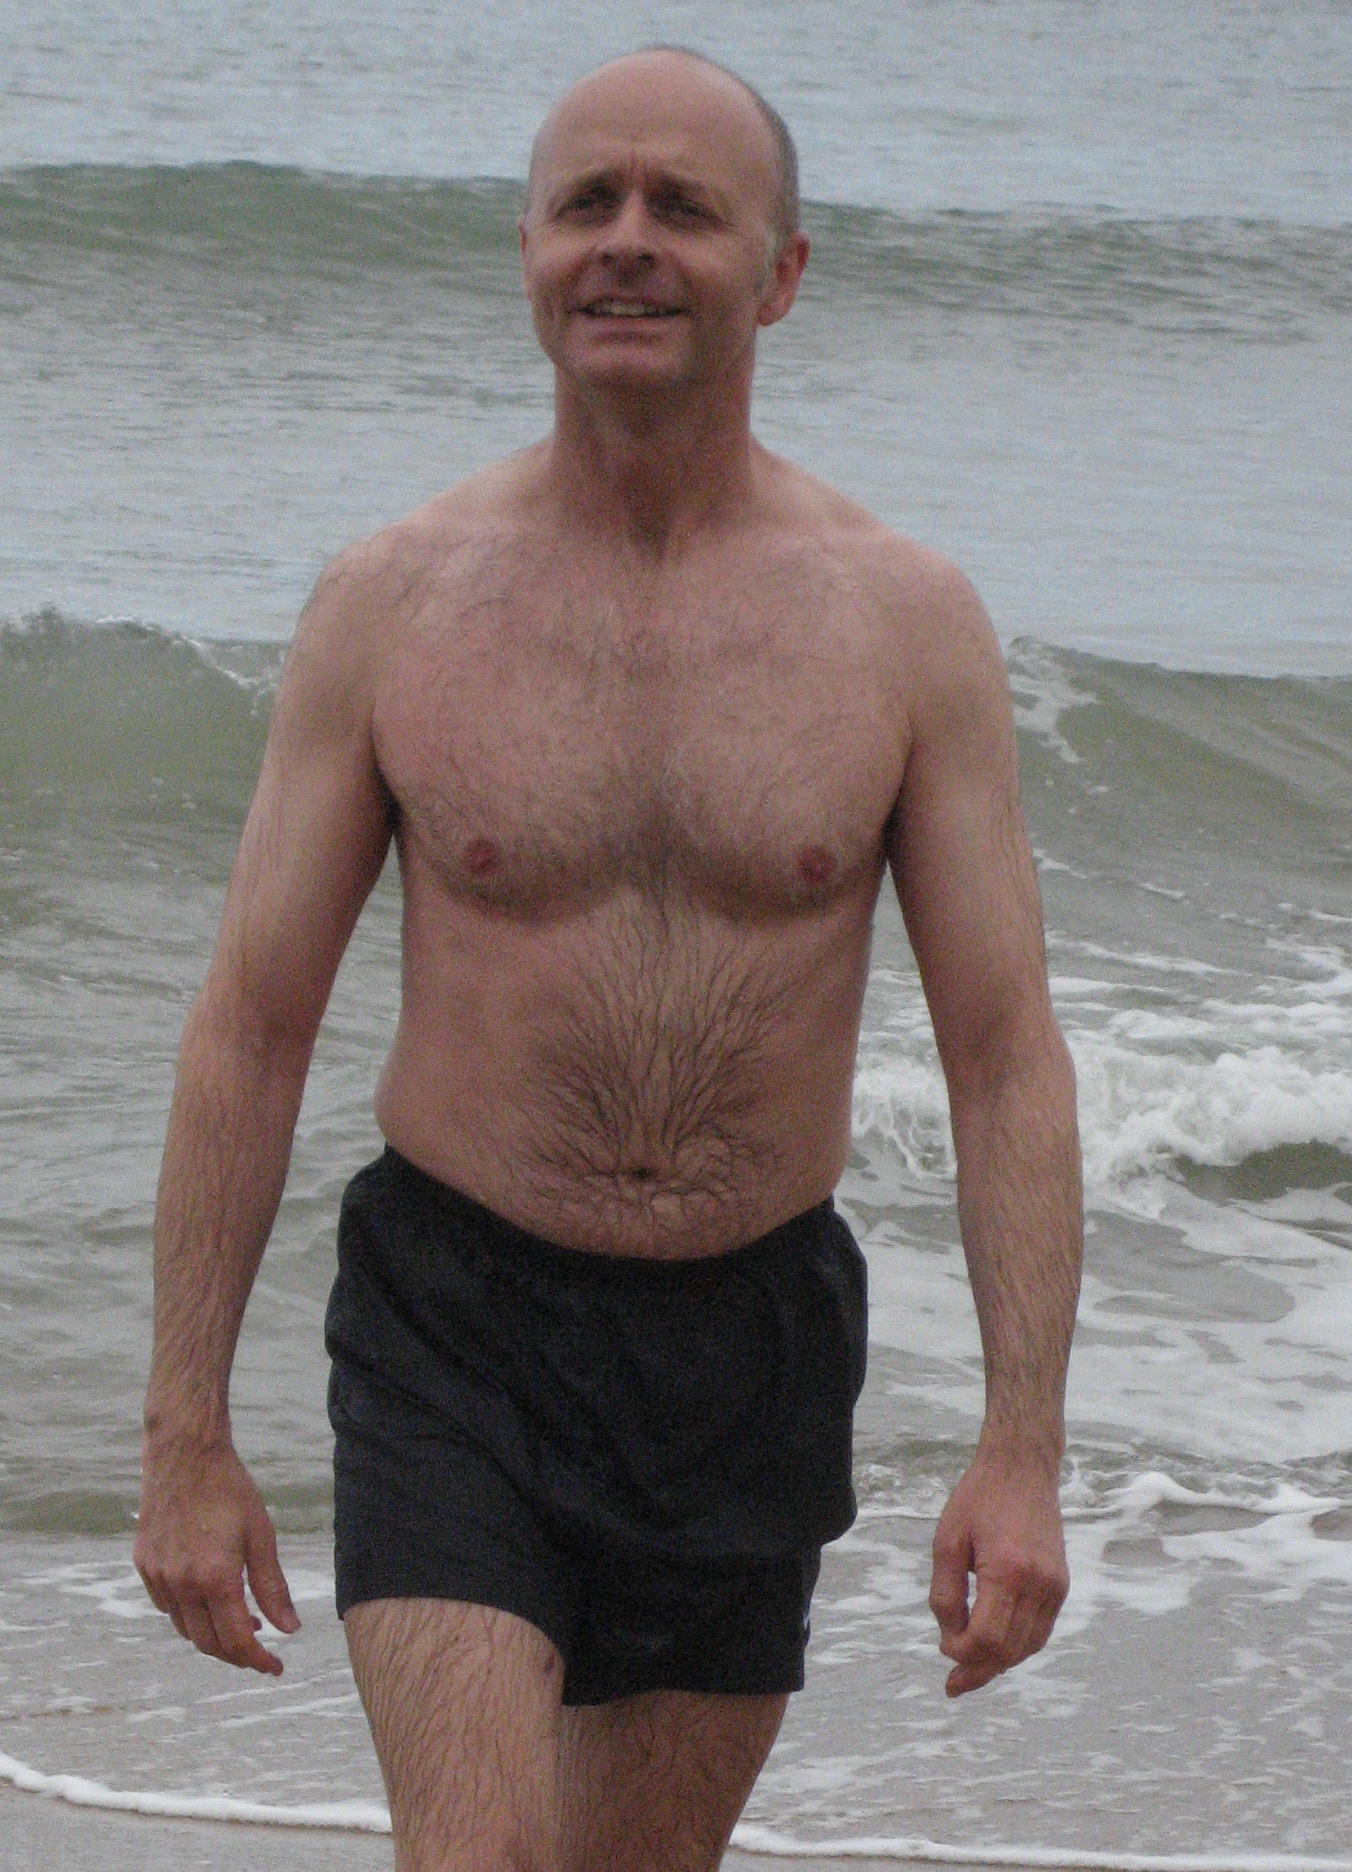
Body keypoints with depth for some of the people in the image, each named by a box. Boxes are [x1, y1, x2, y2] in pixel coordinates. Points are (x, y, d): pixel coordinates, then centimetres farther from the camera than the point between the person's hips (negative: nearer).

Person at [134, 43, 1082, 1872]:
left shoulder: (907, 623, -2)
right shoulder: (393, 603, -3)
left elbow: (1006, 1055, -2)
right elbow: (250, 1026, 0)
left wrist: (1025, 1448, -11)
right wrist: (185, 1437, -3)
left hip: (755, 1344, 2)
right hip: (456, 1327, -2)